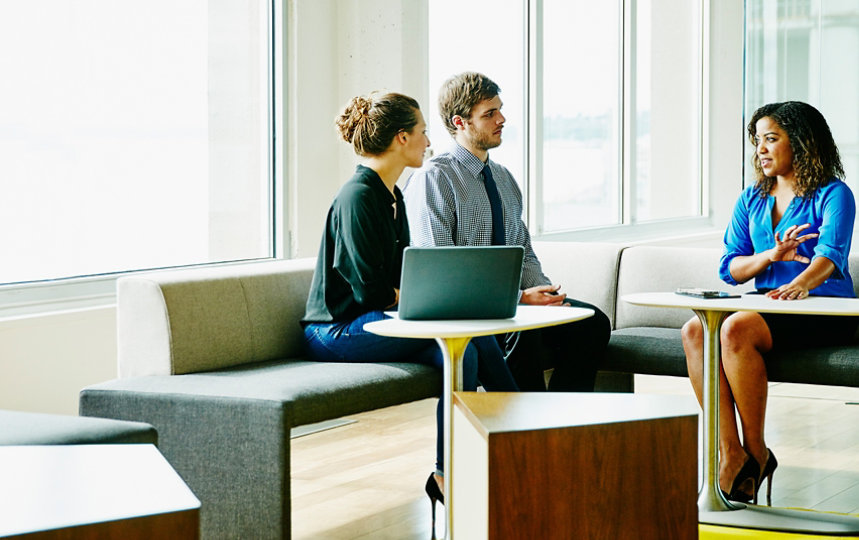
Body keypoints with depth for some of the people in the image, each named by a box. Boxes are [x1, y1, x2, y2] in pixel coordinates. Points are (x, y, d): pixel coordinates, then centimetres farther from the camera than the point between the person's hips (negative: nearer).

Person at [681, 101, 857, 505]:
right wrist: (773, 255, -12)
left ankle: (756, 453, -20)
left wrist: (800, 285, -41)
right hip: (768, 304, 6)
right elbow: (730, 268, 8)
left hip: (822, 309, -6)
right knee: (694, 330, -24)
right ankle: (730, 453, -27)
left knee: (736, 329, -33)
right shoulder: (751, 200, 18)